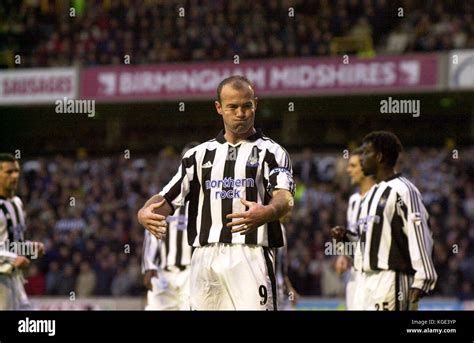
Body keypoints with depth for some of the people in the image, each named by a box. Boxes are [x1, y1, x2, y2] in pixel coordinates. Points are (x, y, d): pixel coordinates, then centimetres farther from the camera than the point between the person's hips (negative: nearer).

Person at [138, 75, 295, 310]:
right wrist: (145, 213, -12)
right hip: (204, 257, 4)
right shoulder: (199, 154, 19)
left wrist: (266, 213, -36)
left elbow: (285, 198, -11)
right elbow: (168, 198, 12)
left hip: (250, 256, -4)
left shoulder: (271, 152, 6)